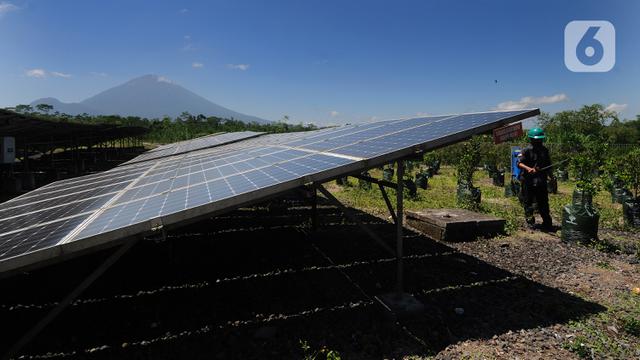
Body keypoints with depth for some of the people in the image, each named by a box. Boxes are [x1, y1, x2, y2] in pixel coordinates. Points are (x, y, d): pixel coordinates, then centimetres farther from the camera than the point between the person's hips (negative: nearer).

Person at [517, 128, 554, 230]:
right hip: (528, 180, -5)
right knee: (528, 202, 2)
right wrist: (528, 168, -31)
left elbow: (548, 165, 19)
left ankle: (547, 222, 18)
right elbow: (519, 163, -15)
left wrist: (552, 177, 16)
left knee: (543, 202, 10)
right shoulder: (527, 150, -6)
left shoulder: (544, 150, 13)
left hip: (541, 181, 5)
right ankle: (530, 222, 11)